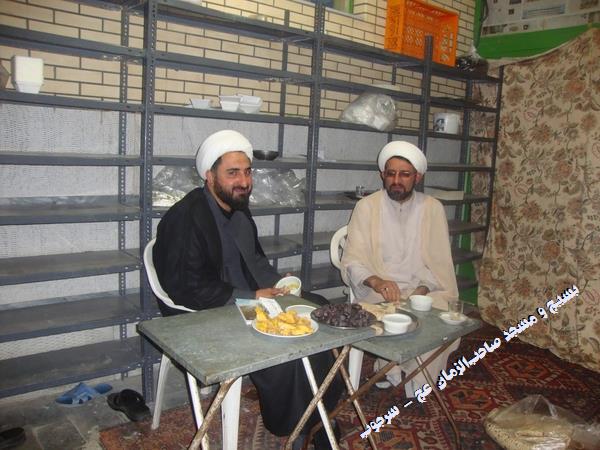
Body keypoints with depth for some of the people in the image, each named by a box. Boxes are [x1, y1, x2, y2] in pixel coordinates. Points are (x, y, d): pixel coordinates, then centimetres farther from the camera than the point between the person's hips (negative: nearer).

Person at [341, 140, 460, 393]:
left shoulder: (432, 208, 6)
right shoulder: (366, 207, -1)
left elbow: (440, 263, 3)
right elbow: (352, 262, -8)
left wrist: (422, 291, -15)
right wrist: (375, 281, -28)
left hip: (423, 290, 2)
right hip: (378, 293, -2)